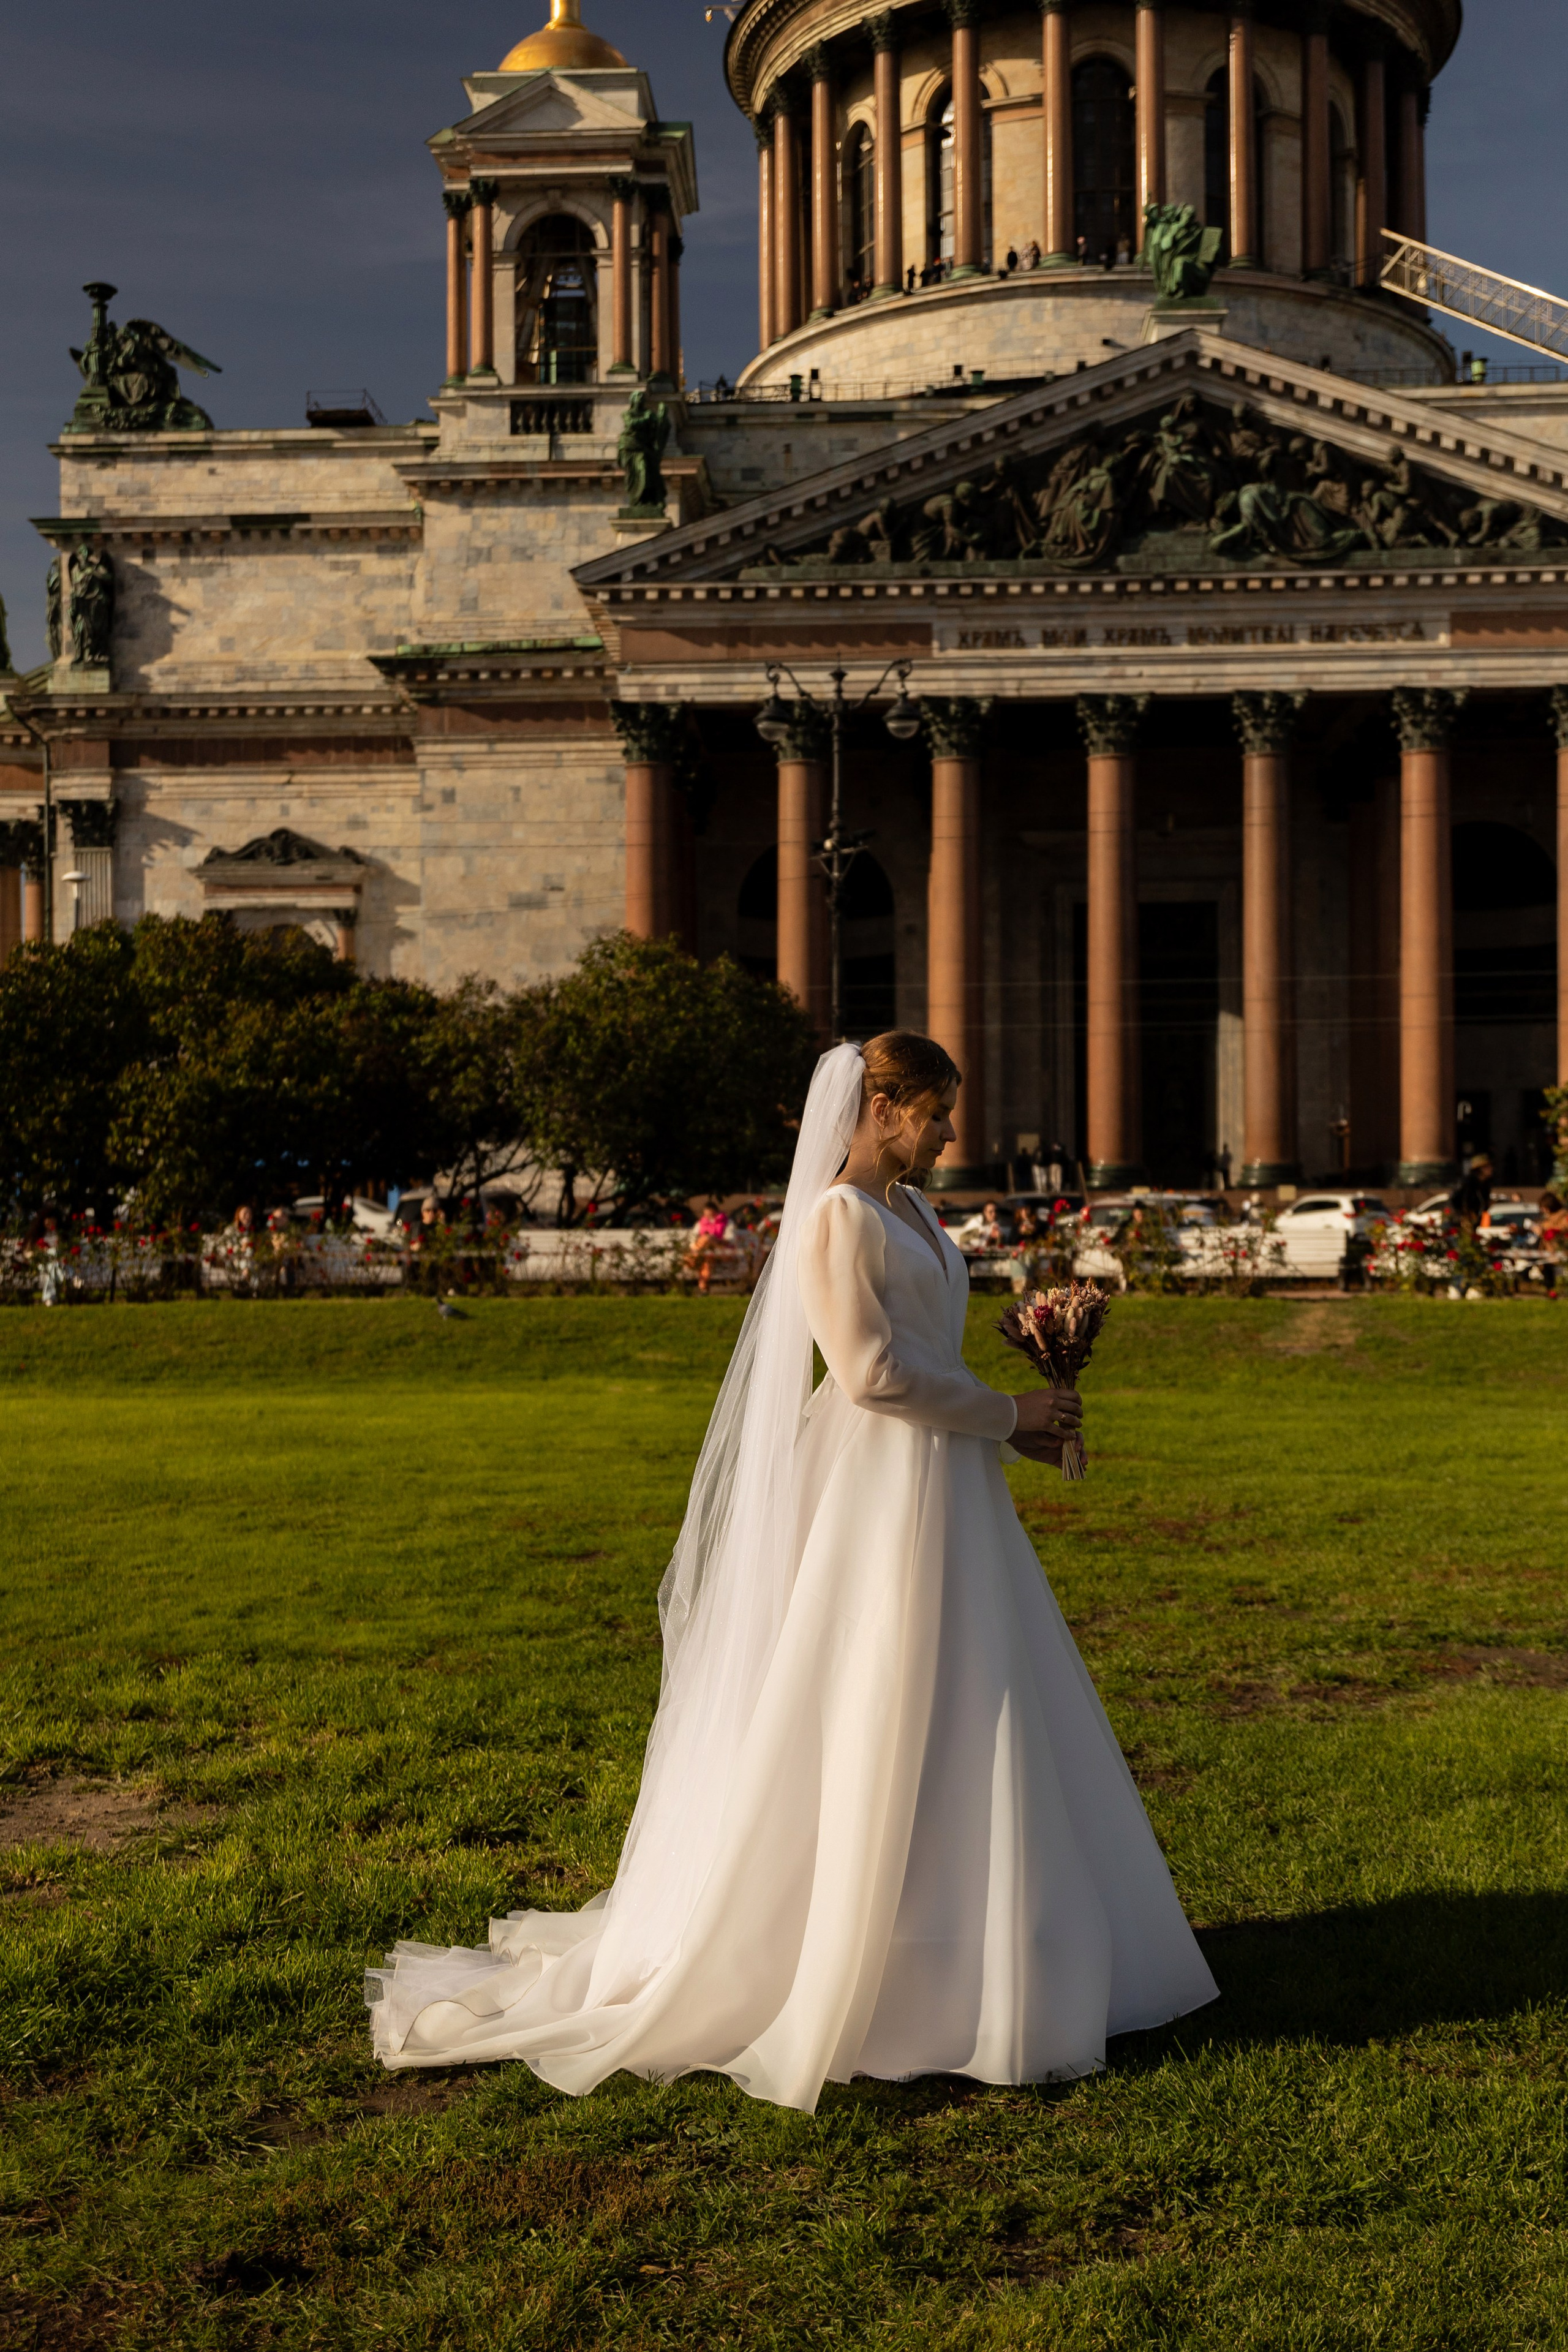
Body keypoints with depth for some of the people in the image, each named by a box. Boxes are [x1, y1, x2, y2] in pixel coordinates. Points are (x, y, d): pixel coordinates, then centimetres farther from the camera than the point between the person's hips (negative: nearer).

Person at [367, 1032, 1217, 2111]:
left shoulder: (911, 1214, 14)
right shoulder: (837, 1218, -14)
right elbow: (871, 1374, -21)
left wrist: (1014, 1426, 6)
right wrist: (1006, 1413, -12)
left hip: (948, 1497, 10)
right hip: (881, 1500, -10)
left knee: (962, 1727, 14)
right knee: (866, 1742, -3)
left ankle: (950, 1956, 25)